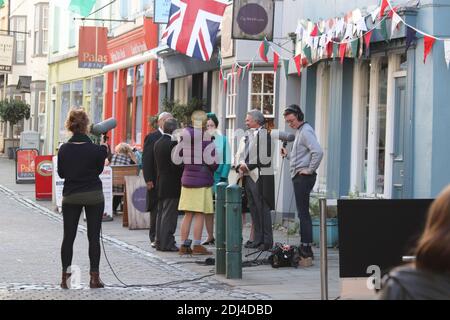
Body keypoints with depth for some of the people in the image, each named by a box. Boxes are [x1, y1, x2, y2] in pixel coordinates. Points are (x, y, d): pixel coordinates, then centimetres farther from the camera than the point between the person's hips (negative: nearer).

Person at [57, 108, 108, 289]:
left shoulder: (64, 149, -6)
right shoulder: (96, 150, -13)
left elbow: (61, 173, 4)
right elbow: (99, 170, 3)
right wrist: (103, 150, 12)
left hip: (71, 196, 2)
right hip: (94, 196, -2)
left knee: (68, 236, 8)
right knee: (94, 237, 4)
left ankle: (65, 277, 7)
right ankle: (94, 277, 4)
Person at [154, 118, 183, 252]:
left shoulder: (158, 143, 11)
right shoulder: (173, 143, -17)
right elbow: (176, 164, -19)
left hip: (160, 182, 9)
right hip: (172, 184, -9)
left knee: (161, 213, 13)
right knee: (169, 214, -5)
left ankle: (160, 242, 18)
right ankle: (167, 243, -4)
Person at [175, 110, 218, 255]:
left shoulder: (185, 136, 3)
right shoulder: (206, 138, -12)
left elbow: (178, 156, 8)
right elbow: (211, 161, -13)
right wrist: (213, 169, 8)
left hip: (187, 179, 5)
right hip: (202, 181, -5)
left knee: (188, 215, 10)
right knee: (200, 215, -1)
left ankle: (184, 245, 9)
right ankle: (197, 245, -2)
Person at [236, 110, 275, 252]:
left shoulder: (263, 134, -9)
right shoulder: (247, 135, 16)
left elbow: (263, 157, -16)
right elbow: (240, 153, 16)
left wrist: (247, 166, -14)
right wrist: (240, 166, -2)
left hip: (260, 176, -8)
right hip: (248, 176, 8)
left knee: (263, 209, -6)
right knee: (254, 209, 11)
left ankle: (267, 241, -2)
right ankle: (258, 240, 18)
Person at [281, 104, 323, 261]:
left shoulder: (306, 131, -13)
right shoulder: (299, 131, 20)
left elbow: (318, 152, -26)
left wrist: (310, 170, -20)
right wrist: (288, 155, 14)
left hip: (303, 177, -11)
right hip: (299, 177, 11)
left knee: (303, 213, -10)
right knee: (302, 213, 11)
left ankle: (306, 248, -9)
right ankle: (304, 247, 15)